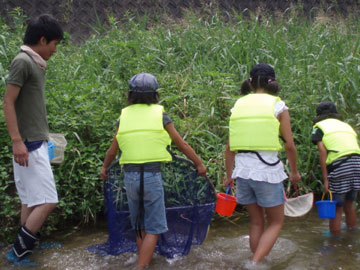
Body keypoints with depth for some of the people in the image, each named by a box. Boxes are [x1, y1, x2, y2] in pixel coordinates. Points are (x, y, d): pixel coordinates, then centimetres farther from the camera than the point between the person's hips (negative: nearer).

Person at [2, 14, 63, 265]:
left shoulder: (36, 63, 14)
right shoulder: (22, 61, -13)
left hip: (37, 143, 10)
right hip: (29, 145, -10)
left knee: (32, 201, 13)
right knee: (47, 201, -8)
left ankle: (23, 250, 22)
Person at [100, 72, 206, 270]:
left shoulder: (124, 116, 6)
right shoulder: (160, 115, -1)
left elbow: (113, 149, 16)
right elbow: (182, 145, 6)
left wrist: (104, 167, 34)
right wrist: (199, 164, 19)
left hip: (130, 175, 4)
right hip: (152, 175, -3)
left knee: (139, 226, 19)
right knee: (153, 229, 4)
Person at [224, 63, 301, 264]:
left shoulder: (238, 106, 7)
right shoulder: (278, 106, -3)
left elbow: (230, 147, 8)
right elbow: (290, 145, -4)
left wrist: (229, 175, 18)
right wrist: (294, 171, 12)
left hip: (243, 171, 4)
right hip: (268, 171, -4)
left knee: (257, 222, 19)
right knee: (276, 223, 12)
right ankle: (255, 264, -3)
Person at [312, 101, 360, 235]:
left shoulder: (319, 126, 11)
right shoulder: (346, 125, 28)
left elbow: (322, 152, -2)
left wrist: (325, 179, -4)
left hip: (338, 166, -6)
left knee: (336, 208, 3)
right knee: (349, 204, 22)